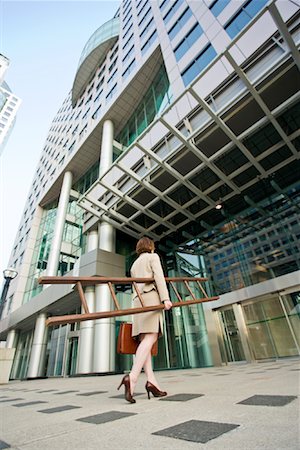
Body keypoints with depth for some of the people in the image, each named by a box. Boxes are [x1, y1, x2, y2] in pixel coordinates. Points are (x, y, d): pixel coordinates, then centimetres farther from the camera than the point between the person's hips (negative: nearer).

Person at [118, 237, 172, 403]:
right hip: (151, 297, -7)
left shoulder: (134, 265, 29)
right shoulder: (153, 257, 9)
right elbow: (159, 277, -7)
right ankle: (132, 377, -32)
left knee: (144, 341, -2)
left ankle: (151, 381, -11)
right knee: (150, 338, -17)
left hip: (138, 300, 7)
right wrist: (165, 298, -17)